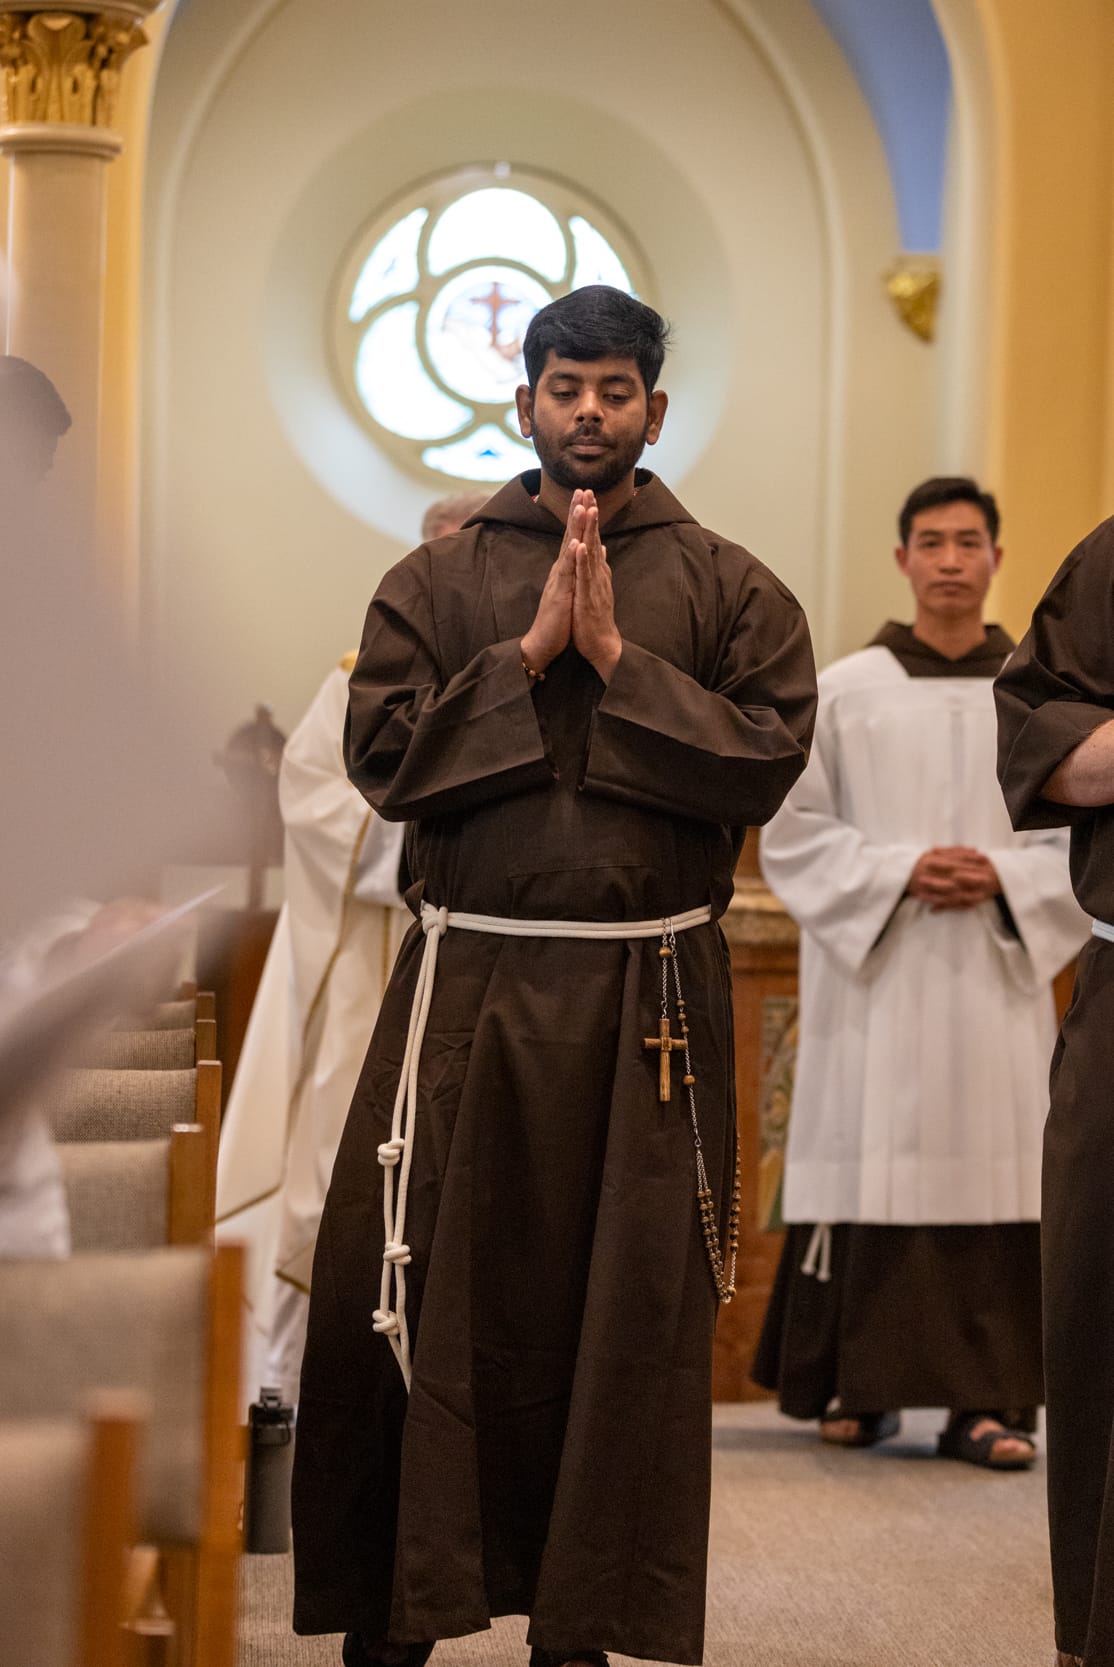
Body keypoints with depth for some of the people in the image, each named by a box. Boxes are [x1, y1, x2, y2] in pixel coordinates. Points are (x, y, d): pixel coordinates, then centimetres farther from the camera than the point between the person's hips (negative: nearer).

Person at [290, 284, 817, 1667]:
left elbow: (768, 757, -6)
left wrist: (618, 660, -11)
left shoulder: (725, 587, 7)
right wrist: (531, 654, -10)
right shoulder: (439, 580, 8)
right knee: (416, 1293, 0)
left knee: (626, 1312, 4)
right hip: (468, 982, 0)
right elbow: (381, 752, -4)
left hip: (650, 994, 0)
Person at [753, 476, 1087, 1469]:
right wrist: (899, 872, -11)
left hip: (998, 975, 1)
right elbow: (792, 832, 2)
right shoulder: (845, 692, 4)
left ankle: (986, 1400, -1)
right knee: (872, 1174, -2)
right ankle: (859, 1388, 9)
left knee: (995, 1172, -4)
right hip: (876, 978, -1)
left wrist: (1005, 879, -10)